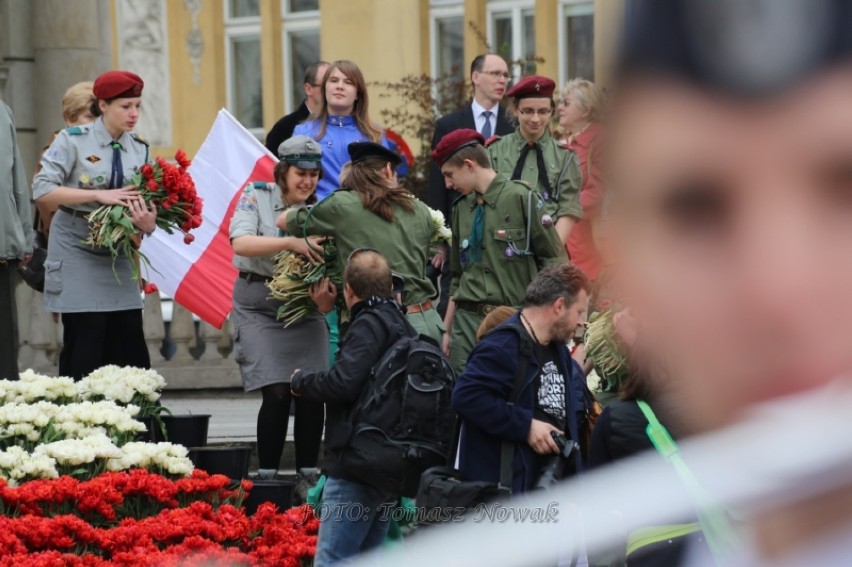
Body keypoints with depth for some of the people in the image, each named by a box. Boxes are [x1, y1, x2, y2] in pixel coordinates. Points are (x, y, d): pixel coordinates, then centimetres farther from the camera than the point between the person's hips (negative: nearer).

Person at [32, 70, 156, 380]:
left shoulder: (139, 150, 7)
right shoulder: (73, 141, -7)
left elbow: (143, 202, 8)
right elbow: (42, 189, -15)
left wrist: (147, 223, -17)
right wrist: (99, 195, -22)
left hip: (116, 255, 5)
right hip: (77, 252, -5)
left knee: (128, 344, -1)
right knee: (86, 343, -9)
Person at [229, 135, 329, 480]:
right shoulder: (257, 196, -4)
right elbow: (241, 242, -19)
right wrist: (290, 242, -31)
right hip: (259, 305, -3)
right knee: (277, 394, -12)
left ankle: (308, 473, 8)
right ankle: (266, 475, -1)